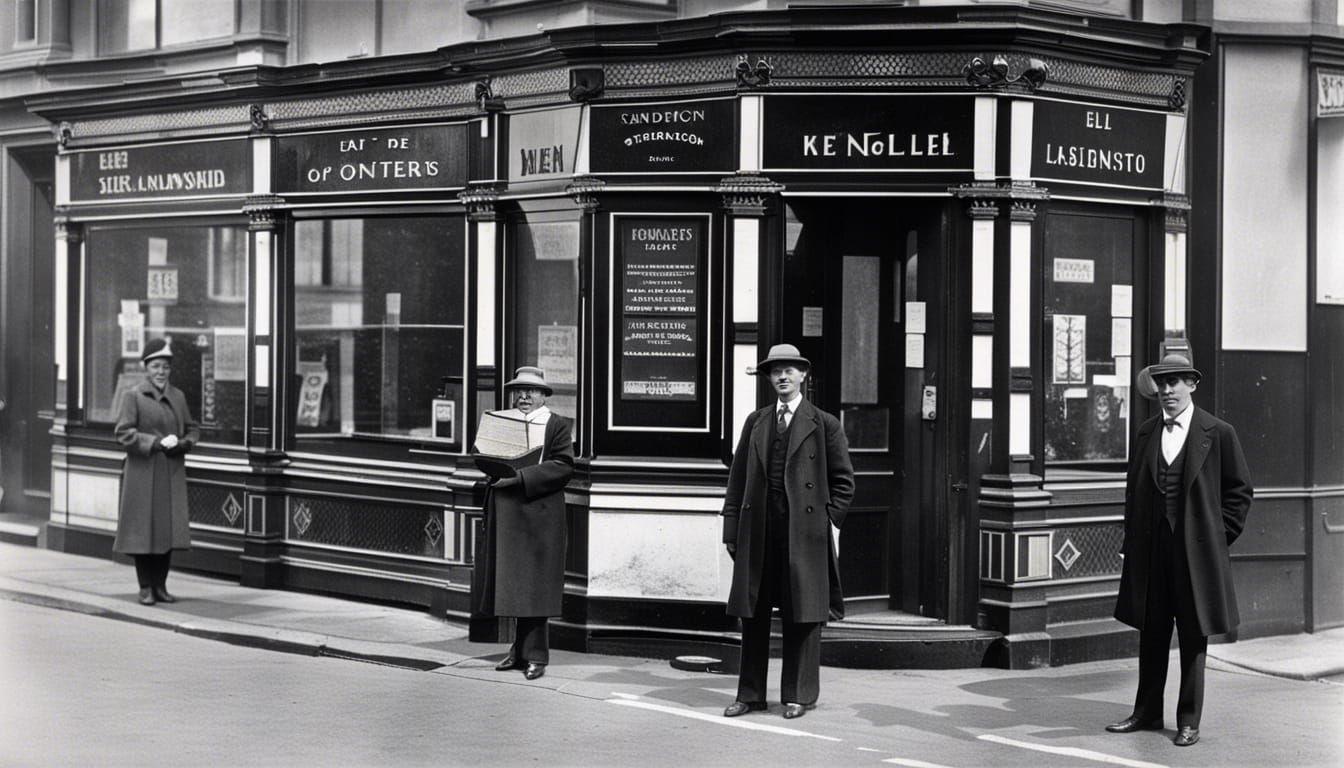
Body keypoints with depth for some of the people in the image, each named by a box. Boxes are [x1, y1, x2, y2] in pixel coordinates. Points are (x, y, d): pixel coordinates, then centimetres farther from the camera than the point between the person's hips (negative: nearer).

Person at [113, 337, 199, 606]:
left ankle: (160, 586, 15)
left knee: (169, 530, 5)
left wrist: (182, 443, -5)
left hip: (172, 474, 4)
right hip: (143, 474, -4)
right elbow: (124, 433, -10)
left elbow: (192, 429, 17)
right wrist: (157, 442, -18)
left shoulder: (177, 396, 12)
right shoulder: (133, 397, -3)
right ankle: (145, 588, 8)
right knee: (143, 530, -1)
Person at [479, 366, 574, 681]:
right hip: (505, 513, 5)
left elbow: (563, 465, -10)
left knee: (534, 586, -4)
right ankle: (521, 650, 16)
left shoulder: (556, 425, -1)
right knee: (513, 585, 8)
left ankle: (535, 655, 1)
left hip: (539, 514, -5)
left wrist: (521, 476, -18)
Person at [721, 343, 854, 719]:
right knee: (753, 614, 6)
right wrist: (732, 530, 5)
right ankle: (750, 694, 13)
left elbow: (843, 481, 6)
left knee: (802, 616, 2)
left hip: (804, 534, -3)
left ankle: (798, 695, 11)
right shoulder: (755, 423, 12)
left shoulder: (824, 425, 3)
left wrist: (826, 520, -3)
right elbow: (738, 479, 11)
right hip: (758, 533, 3)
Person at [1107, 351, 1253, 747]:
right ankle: (1146, 712, 21)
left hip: (1196, 552, -3)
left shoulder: (1219, 433, -2)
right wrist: (1131, 542, 9)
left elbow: (1240, 491, 3)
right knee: (1151, 634, 10)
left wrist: (1219, 537, -3)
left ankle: (1189, 721, 12)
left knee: (1193, 639, 4)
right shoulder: (1145, 433, 9)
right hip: (1150, 550, 4)